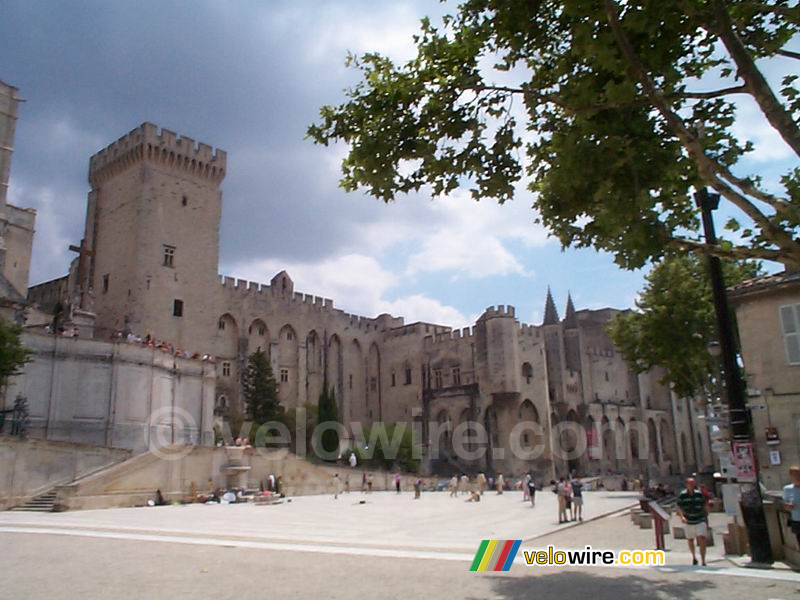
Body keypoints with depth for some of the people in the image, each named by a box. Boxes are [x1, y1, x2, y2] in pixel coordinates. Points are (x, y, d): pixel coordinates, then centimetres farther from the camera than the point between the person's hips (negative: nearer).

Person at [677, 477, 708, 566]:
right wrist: (682, 516, -25)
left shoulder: (699, 494, -2)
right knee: (690, 541, 14)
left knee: (702, 540, -14)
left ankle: (703, 561, -8)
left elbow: (704, 506, 8)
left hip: (700, 521, 0)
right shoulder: (682, 495, -7)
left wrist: (705, 518, 8)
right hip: (688, 522, 0)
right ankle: (694, 557, 39)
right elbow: (679, 507, -11)